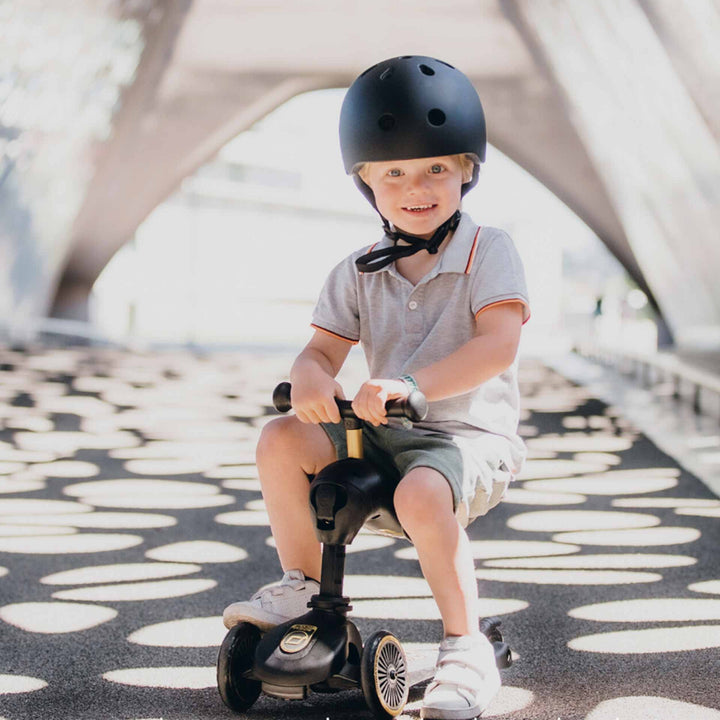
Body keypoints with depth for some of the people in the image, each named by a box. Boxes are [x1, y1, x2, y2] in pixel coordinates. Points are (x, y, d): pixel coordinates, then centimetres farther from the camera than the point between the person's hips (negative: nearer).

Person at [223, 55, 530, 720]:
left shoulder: (488, 251, -8)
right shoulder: (359, 273, 8)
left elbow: (498, 345, -22)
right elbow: (323, 348, 1)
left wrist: (408, 383, -35)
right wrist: (310, 378, -26)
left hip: (469, 431, -5)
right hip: (380, 430, 6)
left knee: (422, 493, -36)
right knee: (282, 440, -13)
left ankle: (466, 649, -17)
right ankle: (304, 587, 5)